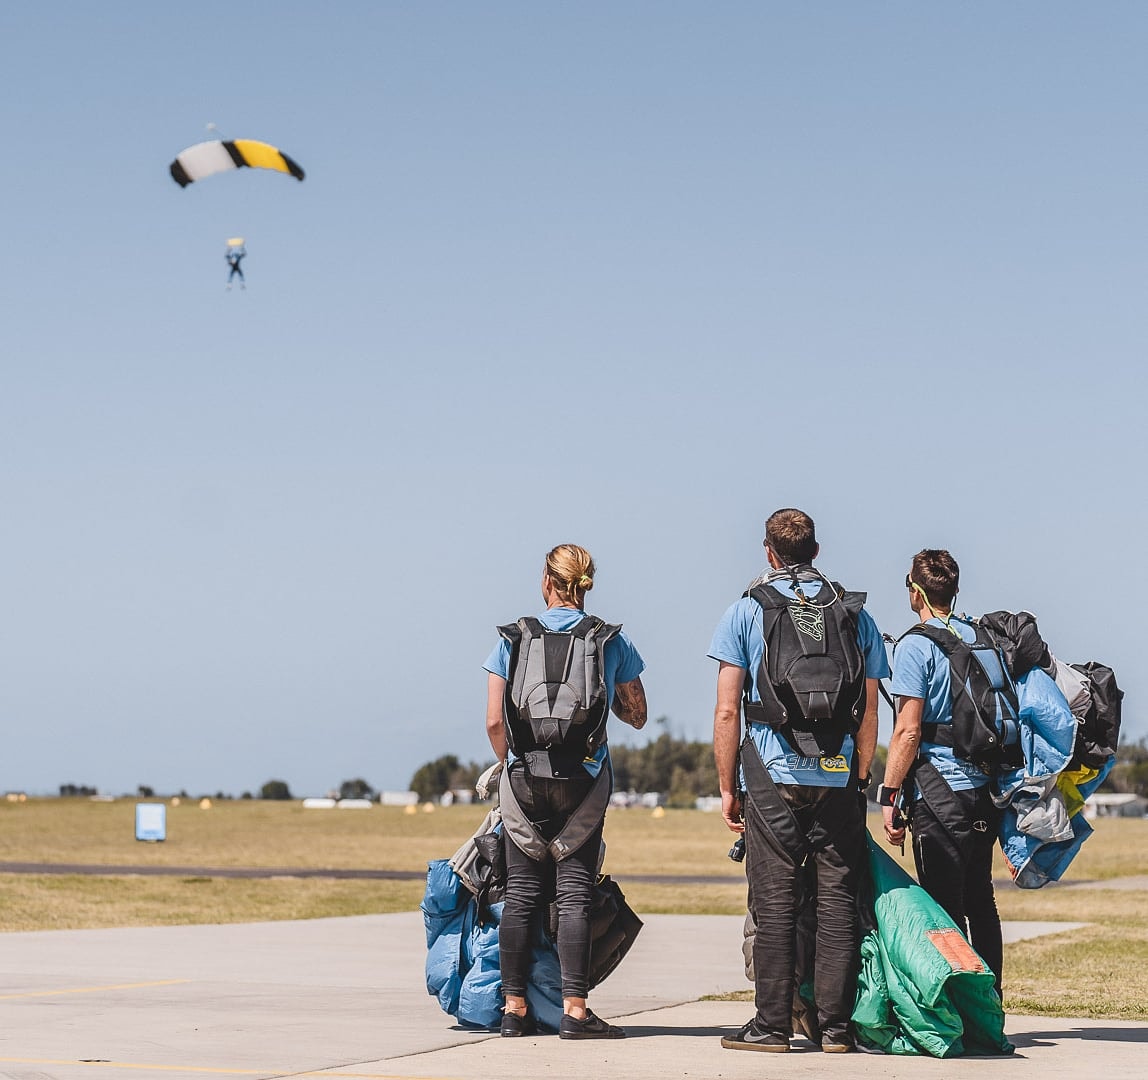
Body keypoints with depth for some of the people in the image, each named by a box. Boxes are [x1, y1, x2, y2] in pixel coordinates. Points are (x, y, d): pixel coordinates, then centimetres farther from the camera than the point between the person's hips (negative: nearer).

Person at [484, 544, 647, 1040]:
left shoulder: (513, 640, 3)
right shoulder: (612, 641, 2)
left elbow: (494, 721, 0)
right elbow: (637, 715, 9)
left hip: (523, 780, 1)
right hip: (584, 782, -1)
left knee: (521, 894, 7)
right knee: (574, 895, 0)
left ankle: (514, 1008, 9)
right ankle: (574, 1009, -6)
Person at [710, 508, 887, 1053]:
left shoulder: (746, 611, 4)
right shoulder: (856, 614, 11)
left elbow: (727, 711, 0)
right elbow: (868, 713, 9)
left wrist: (727, 788, 5)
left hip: (772, 776, -2)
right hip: (839, 779, 2)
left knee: (774, 904, 1)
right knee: (837, 902, 5)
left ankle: (772, 1024, 2)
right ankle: (835, 1024, 5)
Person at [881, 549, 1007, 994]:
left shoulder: (914, 647, -9)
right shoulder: (980, 636, 11)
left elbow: (908, 731, -14)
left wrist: (890, 795, -9)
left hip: (939, 788, -7)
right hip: (986, 788, 7)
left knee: (944, 907, -4)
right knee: (980, 903, 12)